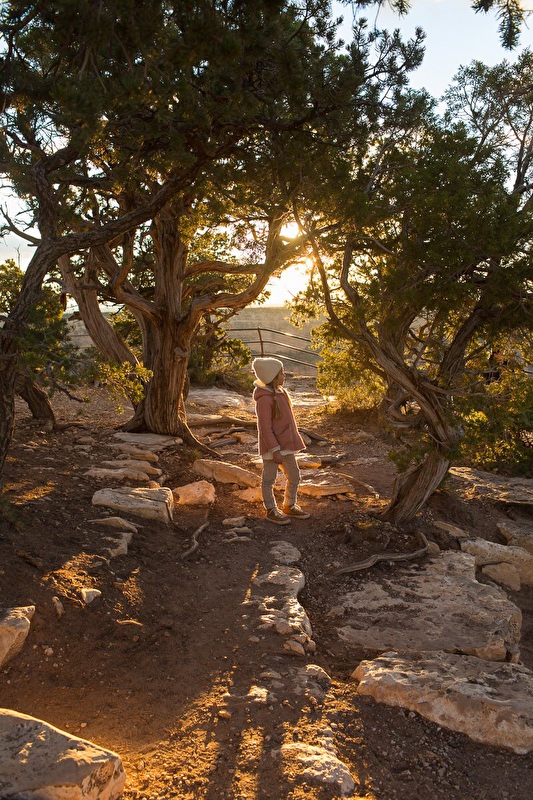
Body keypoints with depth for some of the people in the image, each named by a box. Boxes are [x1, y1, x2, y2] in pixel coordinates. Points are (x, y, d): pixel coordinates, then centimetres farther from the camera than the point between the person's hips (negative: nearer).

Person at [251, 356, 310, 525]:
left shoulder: (280, 392, 6)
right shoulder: (264, 399, -21)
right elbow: (265, 428, -21)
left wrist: (295, 440, 19)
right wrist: (275, 450, -20)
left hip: (286, 445, 9)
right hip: (272, 447, -9)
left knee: (294, 476, 16)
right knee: (269, 479, 8)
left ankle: (289, 506, 34)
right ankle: (271, 511, 23)